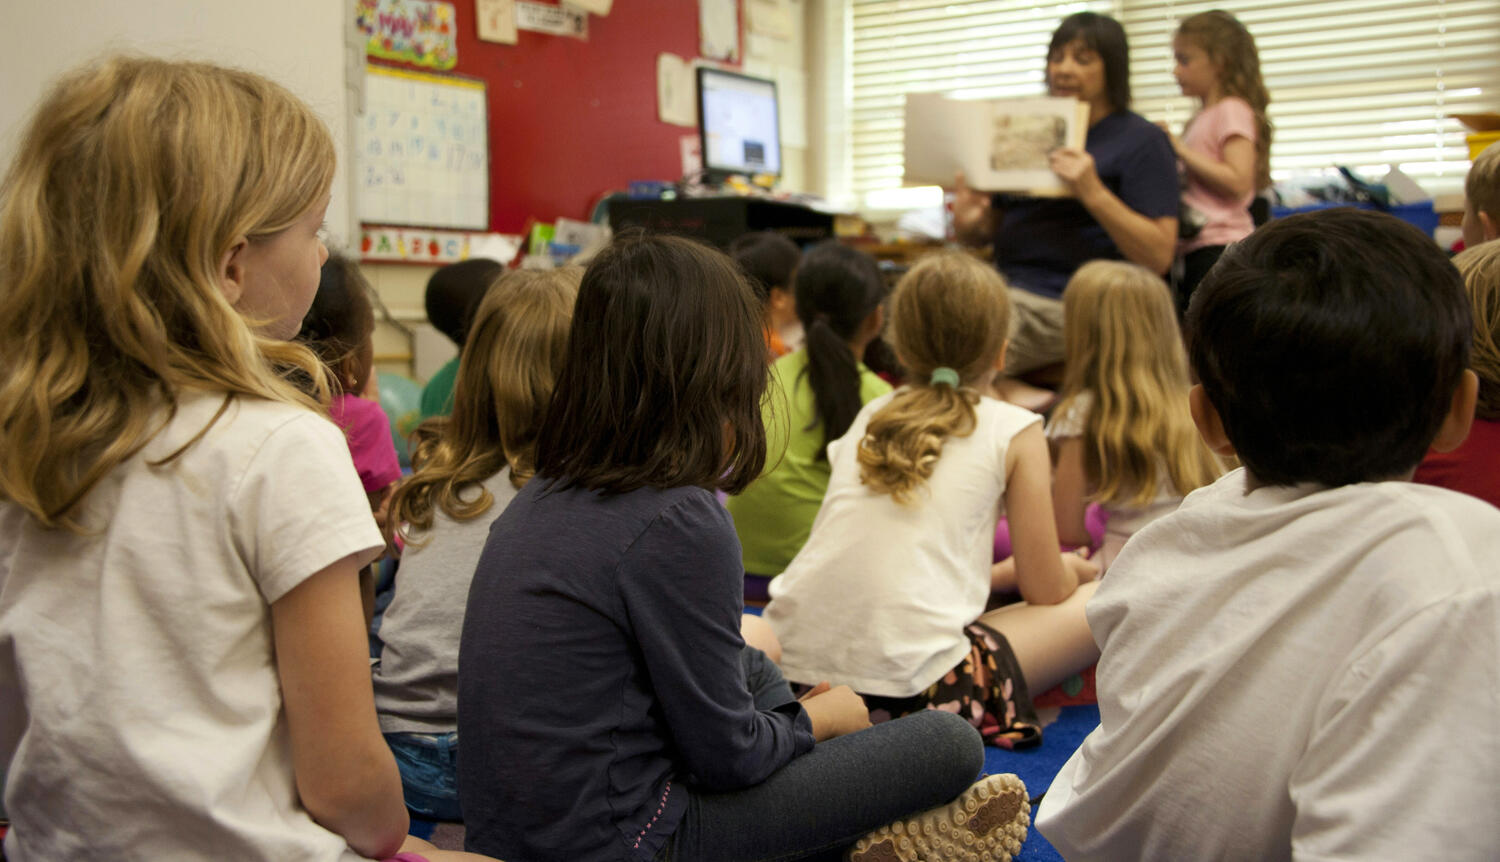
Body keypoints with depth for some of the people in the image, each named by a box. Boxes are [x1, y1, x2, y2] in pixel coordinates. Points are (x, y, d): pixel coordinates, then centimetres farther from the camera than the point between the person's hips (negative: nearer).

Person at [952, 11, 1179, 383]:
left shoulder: (1142, 140, 1)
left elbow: (1159, 256, -9)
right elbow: (990, 229, 22)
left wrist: (1093, 192, -21)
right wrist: (967, 224, -4)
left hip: (1070, 306, -7)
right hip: (1007, 289, 7)